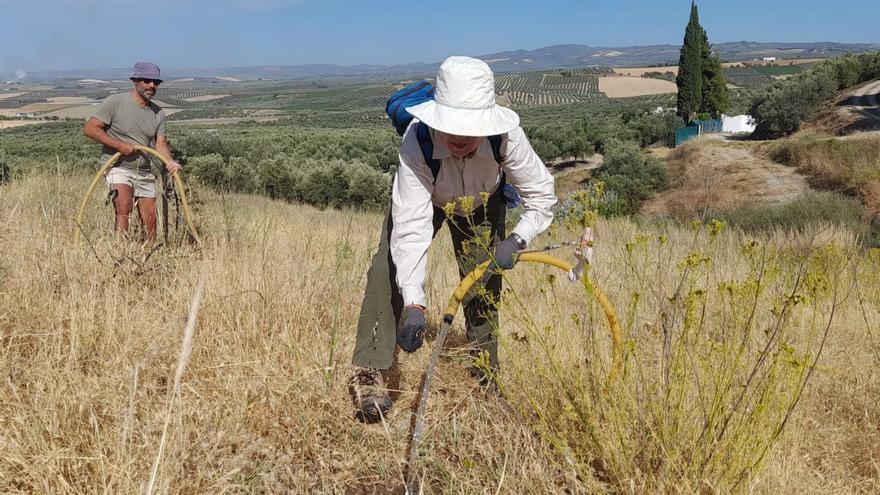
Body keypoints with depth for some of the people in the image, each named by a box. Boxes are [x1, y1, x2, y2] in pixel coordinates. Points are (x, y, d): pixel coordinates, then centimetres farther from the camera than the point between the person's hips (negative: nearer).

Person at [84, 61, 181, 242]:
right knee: (124, 205, -29)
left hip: (145, 172, 5)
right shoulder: (115, 102, -8)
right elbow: (90, 129, -10)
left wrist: (170, 161, -20)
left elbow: (160, 144, 2)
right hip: (118, 167, -5)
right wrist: (119, 145, -18)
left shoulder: (158, 113, 8)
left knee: (150, 220, 8)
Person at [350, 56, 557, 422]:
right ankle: (370, 373, -14)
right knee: (390, 270, -19)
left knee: (484, 282, 1)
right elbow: (411, 227, -46)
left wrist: (515, 241, -41)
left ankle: (486, 373, 22)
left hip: (482, 203, 2)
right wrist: (413, 304, -54)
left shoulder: (506, 136, -39)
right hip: (425, 194, -1)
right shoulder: (417, 142, -43)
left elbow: (542, 196, -24)